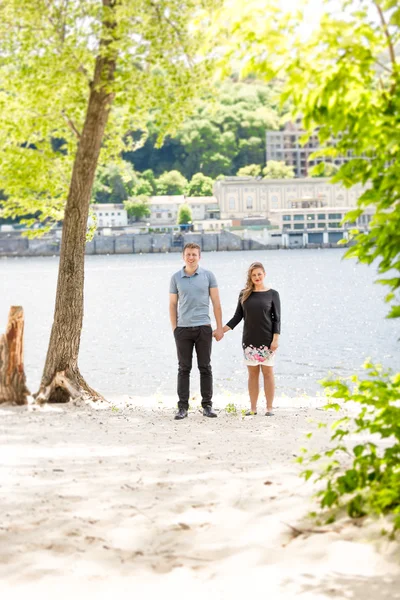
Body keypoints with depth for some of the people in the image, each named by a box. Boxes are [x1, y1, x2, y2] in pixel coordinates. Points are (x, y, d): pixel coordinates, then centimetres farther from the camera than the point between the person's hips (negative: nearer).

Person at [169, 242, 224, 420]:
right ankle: (182, 407, 5)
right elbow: (172, 305, 9)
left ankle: (207, 405, 10)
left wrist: (219, 327, 0)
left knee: (205, 368, 3)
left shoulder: (208, 276, 3)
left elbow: (216, 303, 4)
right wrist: (174, 329, 3)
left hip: (203, 328, 0)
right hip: (183, 329, 0)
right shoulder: (176, 278, 5)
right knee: (184, 369, 2)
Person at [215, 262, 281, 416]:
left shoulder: (272, 294, 1)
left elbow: (276, 318, -1)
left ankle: (269, 408, 5)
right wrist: (221, 330, 1)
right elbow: (237, 317, 10)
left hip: (267, 340, -2)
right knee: (252, 373, 4)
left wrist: (276, 339, -10)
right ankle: (253, 408, 9)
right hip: (249, 341, 2)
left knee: (267, 372, 0)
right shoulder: (244, 295, 7)